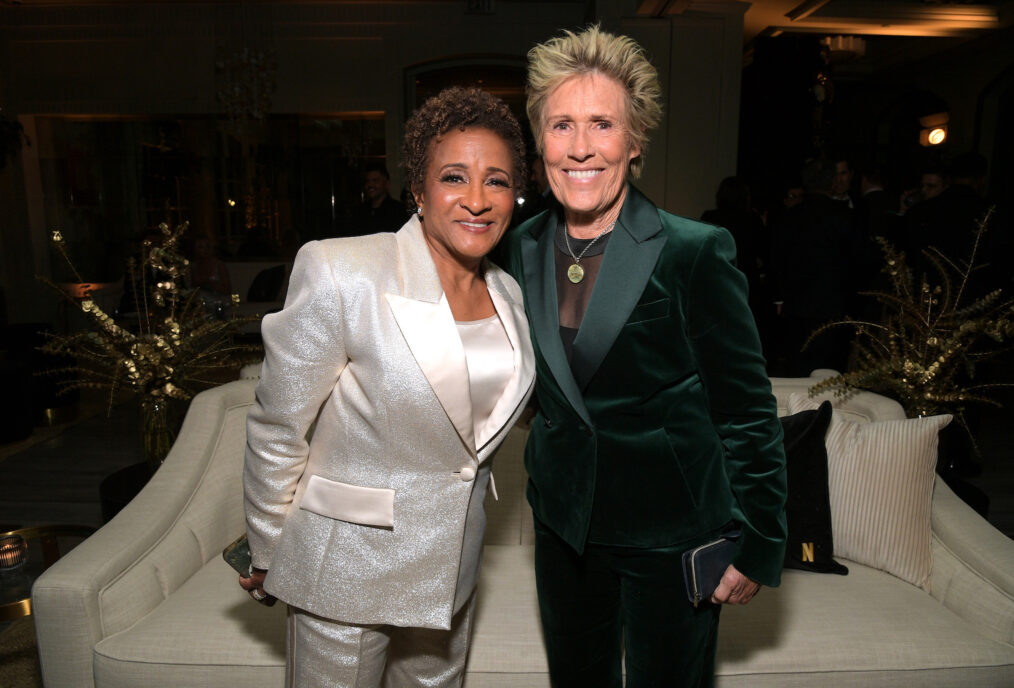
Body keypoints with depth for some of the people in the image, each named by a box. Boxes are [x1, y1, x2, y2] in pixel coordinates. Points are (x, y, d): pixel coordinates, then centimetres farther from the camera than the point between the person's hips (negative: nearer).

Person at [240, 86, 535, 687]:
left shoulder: (507, 293, -1)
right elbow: (276, 429, -12)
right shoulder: (340, 275, -20)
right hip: (351, 568, -5)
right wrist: (266, 558, -3)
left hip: (452, 563, 6)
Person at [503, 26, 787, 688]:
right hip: (564, 525, 5)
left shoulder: (696, 252, -17)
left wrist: (760, 545, -8)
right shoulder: (522, 248, -1)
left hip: (671, 533, -4)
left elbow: (747, 408, -11)